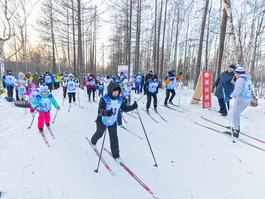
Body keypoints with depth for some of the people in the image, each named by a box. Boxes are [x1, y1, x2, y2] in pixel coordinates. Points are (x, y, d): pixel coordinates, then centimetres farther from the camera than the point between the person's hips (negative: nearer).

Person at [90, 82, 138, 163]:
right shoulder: (104, 99, -26)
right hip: (102, 120, -3)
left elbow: (124, 108, 0)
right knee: (99, 134, 20)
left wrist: (132, 107, -16)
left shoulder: (119, 99, -9)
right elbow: (100, 110, -37)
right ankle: (93, 141, 56)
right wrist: (106, 112, -59)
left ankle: (116, 155, 20)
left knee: (114, 138, 2)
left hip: (113, 121, 3)